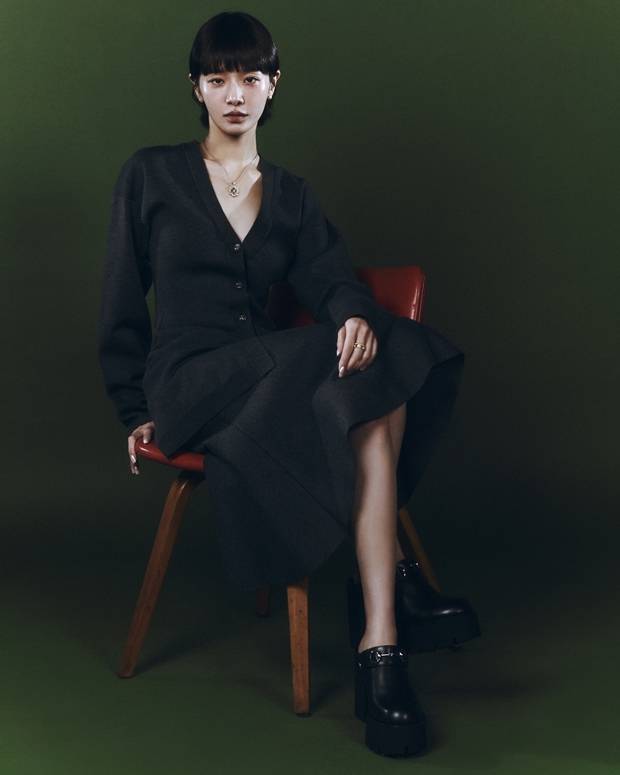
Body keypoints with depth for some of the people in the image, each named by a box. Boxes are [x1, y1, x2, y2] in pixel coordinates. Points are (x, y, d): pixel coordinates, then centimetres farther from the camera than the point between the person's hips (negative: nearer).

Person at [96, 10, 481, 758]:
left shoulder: (292, 196, 17)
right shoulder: (151, 175, 6)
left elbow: (330, 277, -1)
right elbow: (122, 302, 8)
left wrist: (356, 313, -25)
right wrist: (134, 410, 6)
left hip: (276, 376, 4)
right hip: (191, 382, -4)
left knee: (371, 381, -31)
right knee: (373, 380, -30)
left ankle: (379, 641, -33)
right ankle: (394, 573, -20)